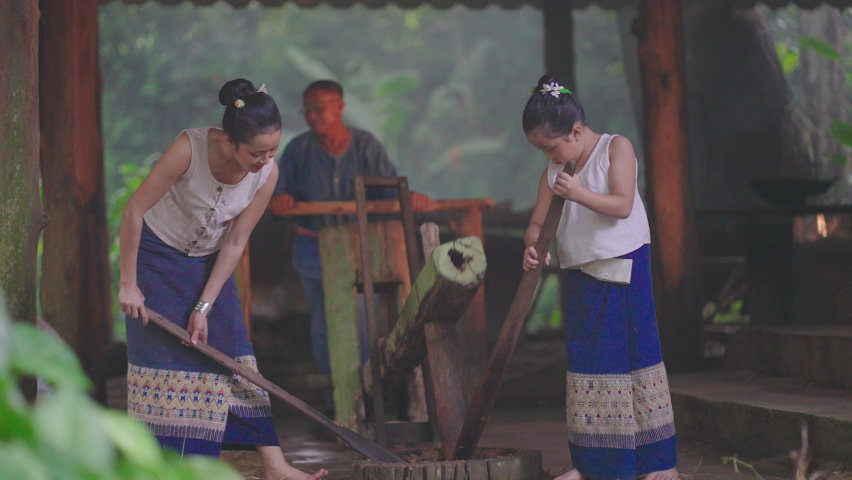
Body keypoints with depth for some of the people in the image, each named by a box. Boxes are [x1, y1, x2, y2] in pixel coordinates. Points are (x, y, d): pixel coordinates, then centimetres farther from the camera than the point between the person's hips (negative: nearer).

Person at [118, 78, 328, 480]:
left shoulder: (267, 174, -20)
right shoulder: (189, 148, -32)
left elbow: (235, 243, -11)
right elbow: (134, 210, -24)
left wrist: (205, 307, -12)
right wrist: (128, 283, -18)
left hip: (208, 263, 3)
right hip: (157, 256, -3)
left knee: (232, 358, 0)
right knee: (164, 360, -5)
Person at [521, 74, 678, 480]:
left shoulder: (616, 147, -6)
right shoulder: (554, 171, 7)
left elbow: (623, 205, -16)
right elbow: (537, 222, 7)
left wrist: (580, 194, -30)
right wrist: (532, 247, -15)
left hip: (624, 270, -5)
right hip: (582, 276, 5)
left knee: (635, 357, -3)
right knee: (586, 365, 5)